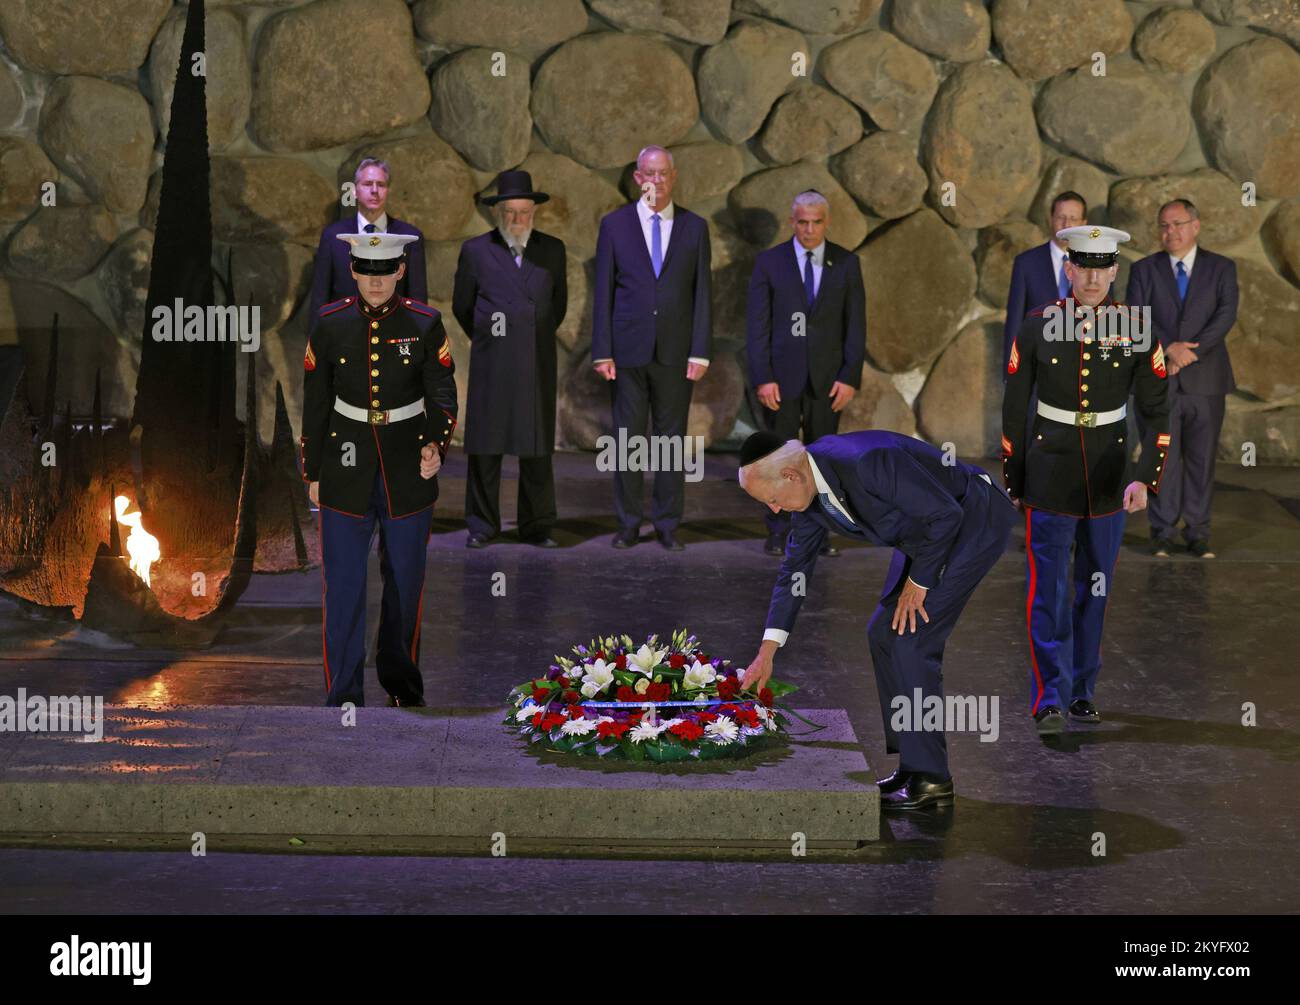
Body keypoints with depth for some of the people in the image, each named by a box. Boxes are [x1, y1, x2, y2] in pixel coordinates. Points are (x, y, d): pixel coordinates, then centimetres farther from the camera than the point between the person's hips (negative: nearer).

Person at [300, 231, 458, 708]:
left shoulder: (425, 324, -4)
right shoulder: (330, 324, -2)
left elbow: (443, 397, -7)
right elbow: (316, 403, 4)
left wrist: (435, 445, -26)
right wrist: (313, 472, 5)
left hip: (408, 472, 0)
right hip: (347, 470, 0)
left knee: (406, 580, 11)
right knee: (342, 584, -1)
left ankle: (401, 680, 30)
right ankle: (343, 696, 4)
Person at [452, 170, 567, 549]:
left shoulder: (552, 250, 4)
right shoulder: (476, 251, -2)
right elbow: (462, 306, 10)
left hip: (537, 365, 1)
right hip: (491, 366, -1)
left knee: (536, 446, 2)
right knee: (486, 444, -1)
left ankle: (536, 527, 9)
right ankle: (482, 525, 9)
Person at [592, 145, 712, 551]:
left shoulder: (694, 227, 6)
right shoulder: (615, 224, 3)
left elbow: (702, 292, 4)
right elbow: (603, 292, 2)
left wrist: (700, 351, -4)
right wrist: (602, 351, -3)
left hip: (675, 352, 1)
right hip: (628, 350, -1)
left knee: (672, 437, 5)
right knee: (627, 437, 3)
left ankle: (667, 524, 12)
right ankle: (629, 522, 12)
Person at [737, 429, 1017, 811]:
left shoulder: (867, 461, -33)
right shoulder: (808, 493, -4)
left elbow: (945, 513, -26)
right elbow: (794, 569, 7)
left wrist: (918, 582, -15)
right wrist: (766, 652, 7)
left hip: (973, 523, -9)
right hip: (925, 533, 9)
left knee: (909, 639, -13)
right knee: (884, 633, 7)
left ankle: (929, 779, -6)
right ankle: (914, 765, 16)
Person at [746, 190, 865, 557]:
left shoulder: (846, 263, 2)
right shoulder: (769, 262, -2)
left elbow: (855, 324, 1)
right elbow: (757, 325, -4)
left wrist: (850, 377, -7)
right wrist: (762, 378, -12)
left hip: (826, 378, 2)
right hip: (781, 375, -1)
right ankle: (778, 534, 9)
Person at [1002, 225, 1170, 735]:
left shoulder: (1136, 331, -4)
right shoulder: (1036, 327, -5)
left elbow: (1156, 413, -2)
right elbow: (1013, 410, 3)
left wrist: (1145, 480, -13)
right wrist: (1014, 483, 6)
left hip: (1108, 478, 1)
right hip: (1050, 477, -1)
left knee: (1095, 590, 10)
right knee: (1048, 591, -6)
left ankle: (1082, 692, 22)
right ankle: (1049, 699, -4)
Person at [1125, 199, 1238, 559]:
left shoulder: (1221, 268, 6)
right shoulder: (1144, 270, 7)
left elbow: (1226, 315, -7)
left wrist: (1191, 351, -17)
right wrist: (1169, 348, -19)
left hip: (1205, 380, 0)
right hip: (1158, 379, 0)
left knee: (1202, 458, 3)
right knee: (1163, 457, -1)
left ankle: (1198, 534, 8)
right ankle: (1163, 533, 5)